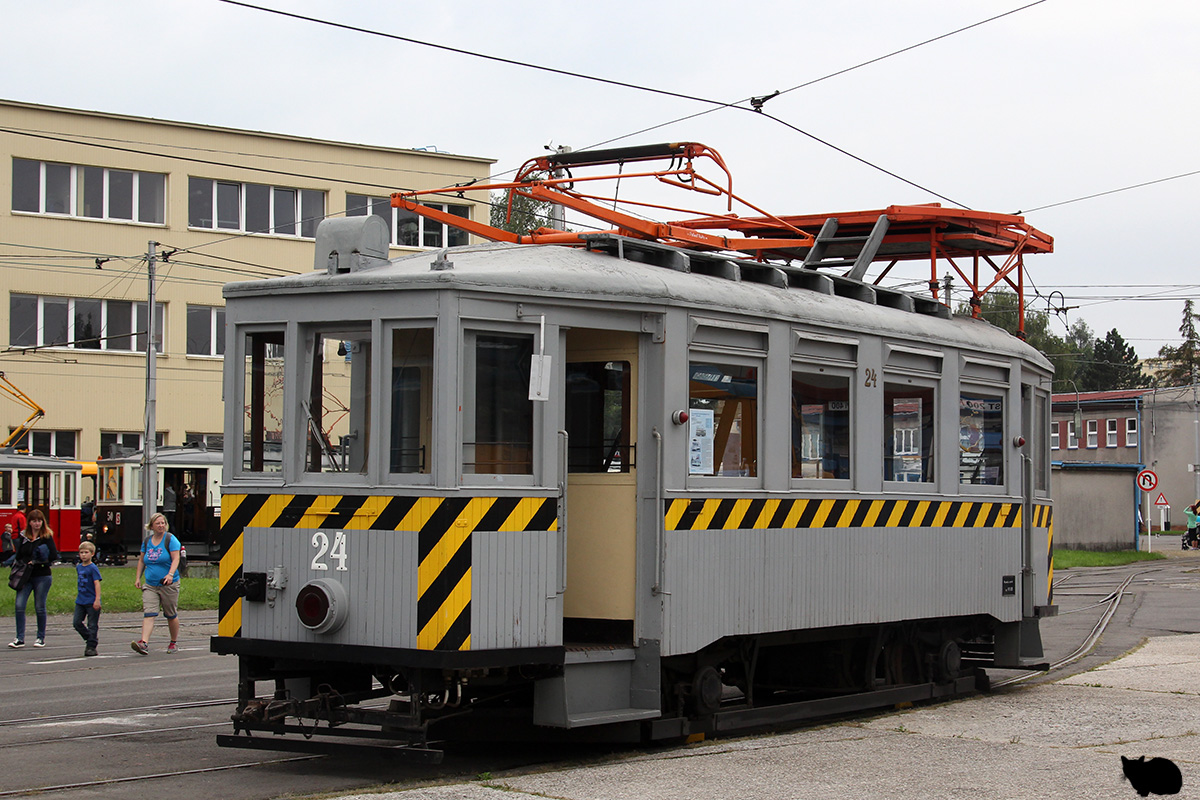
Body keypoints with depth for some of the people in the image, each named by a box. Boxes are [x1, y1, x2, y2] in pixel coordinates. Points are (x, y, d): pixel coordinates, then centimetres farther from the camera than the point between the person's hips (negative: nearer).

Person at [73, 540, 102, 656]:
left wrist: (97, 599, -23)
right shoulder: (79, 567, 10)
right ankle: (89, 638, 21)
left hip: (92, 602, -7)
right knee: (77, 623, 3)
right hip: (80, 601, 7)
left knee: (92, 625, -1)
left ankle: (91, 646, 4)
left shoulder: (93, 568, -11)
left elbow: (97, 583, -17)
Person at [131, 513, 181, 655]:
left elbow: (176, 559, -13)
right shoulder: (147, 541, 10)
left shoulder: (170, 539, -5)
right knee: (148, 614, -12)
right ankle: (144, 643, -24)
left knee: (171, 615, 7)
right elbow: (141, 560, 19)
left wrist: (170, 574, -28)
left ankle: (173, 643, 23)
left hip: (169, 585, -3)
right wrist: (138, 577, 10)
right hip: (150, 585, 3)